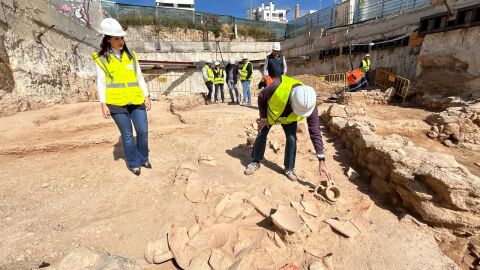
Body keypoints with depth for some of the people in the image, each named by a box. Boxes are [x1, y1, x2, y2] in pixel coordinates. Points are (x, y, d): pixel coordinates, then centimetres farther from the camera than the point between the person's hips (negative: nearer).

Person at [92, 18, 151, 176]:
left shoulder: (131, 55, 10)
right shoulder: (101, 59, 1)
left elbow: (139, 77, 12)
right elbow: (101, 83, -1)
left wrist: (146, 96, 8)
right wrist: (103, 105, -7)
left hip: (136, 101, 3)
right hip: (116, 103, -3)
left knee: (143, 131, 4)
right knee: (127, 135, 3)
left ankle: (143, 159, 27)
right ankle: (133, 163, 21)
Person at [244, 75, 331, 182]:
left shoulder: (309, 105, -37)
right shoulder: (278, 86, -45)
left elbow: (315, 132, -31)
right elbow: (261, 97, -21)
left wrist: (321, 161, -31)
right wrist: (263, 118, -15)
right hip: (271, 112, 0)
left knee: (291, 139, -14)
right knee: (261, 135, 1)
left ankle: (289, 169, 7)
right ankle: (256, 162, 22)